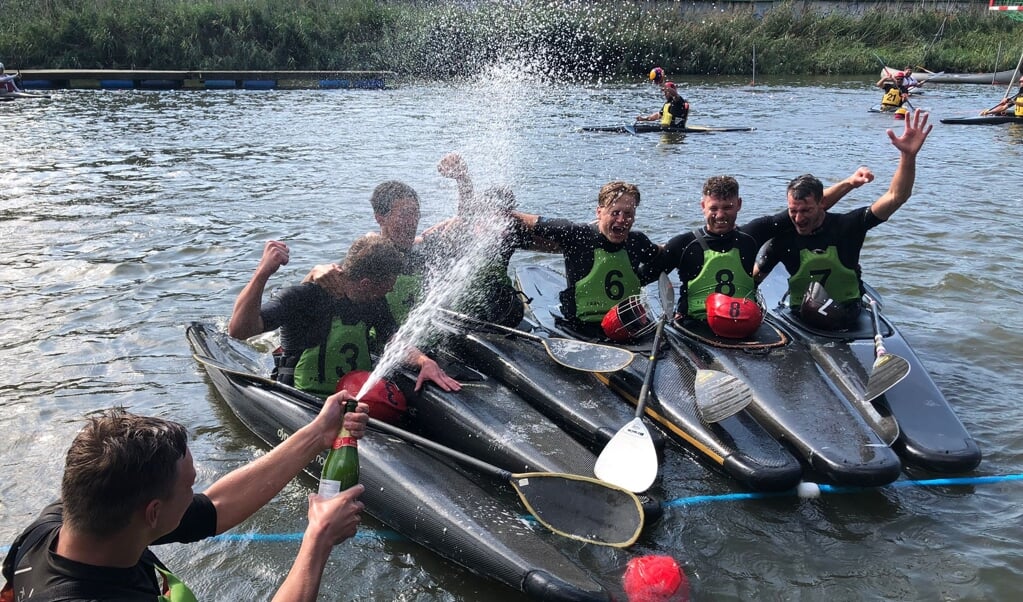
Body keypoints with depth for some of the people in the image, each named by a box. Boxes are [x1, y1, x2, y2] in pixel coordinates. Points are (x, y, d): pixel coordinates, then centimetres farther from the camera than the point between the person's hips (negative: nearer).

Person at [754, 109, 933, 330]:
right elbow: (753, 278, -1)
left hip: (848, 317, 0)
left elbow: (896, 197, -18)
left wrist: (908, 156, -31)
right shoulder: (784, 237, -8)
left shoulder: (847, 226, -10)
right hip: (801, 318, 0)